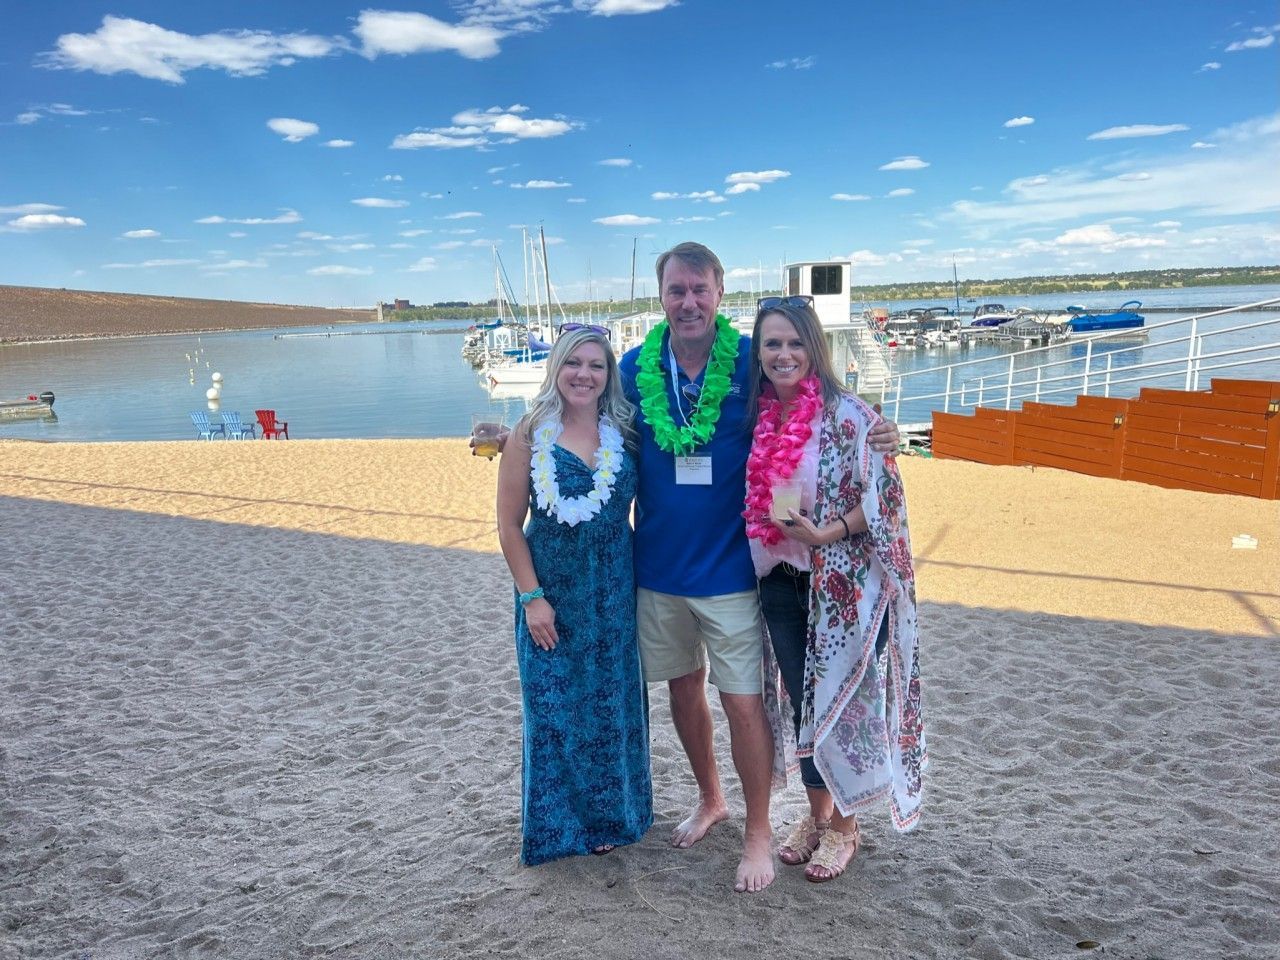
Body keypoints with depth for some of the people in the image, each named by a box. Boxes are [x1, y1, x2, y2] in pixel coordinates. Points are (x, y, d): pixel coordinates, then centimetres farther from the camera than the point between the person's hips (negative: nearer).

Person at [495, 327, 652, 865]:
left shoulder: (624, 431, 0)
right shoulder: (531, 434, -8)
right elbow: (510, 525, -6)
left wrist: (637, 571, 0)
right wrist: (531, 596, -10)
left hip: (614, 597, 3)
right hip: (552, 595, -2)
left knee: (614, 707, 13)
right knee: (555, 709, 8)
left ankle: (609, 816, 35)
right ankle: (562, 824, 29)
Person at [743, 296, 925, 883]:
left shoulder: (847, 415, -13)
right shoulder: (759, 420, 4)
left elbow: (885, 494, -13)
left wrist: (827, 532, -23)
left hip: (844, 585, -5)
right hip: (780, 585, 5)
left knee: (841, 702, 7)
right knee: (801, 703, 16)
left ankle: (843, 826, 28)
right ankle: (816, 814, 35)